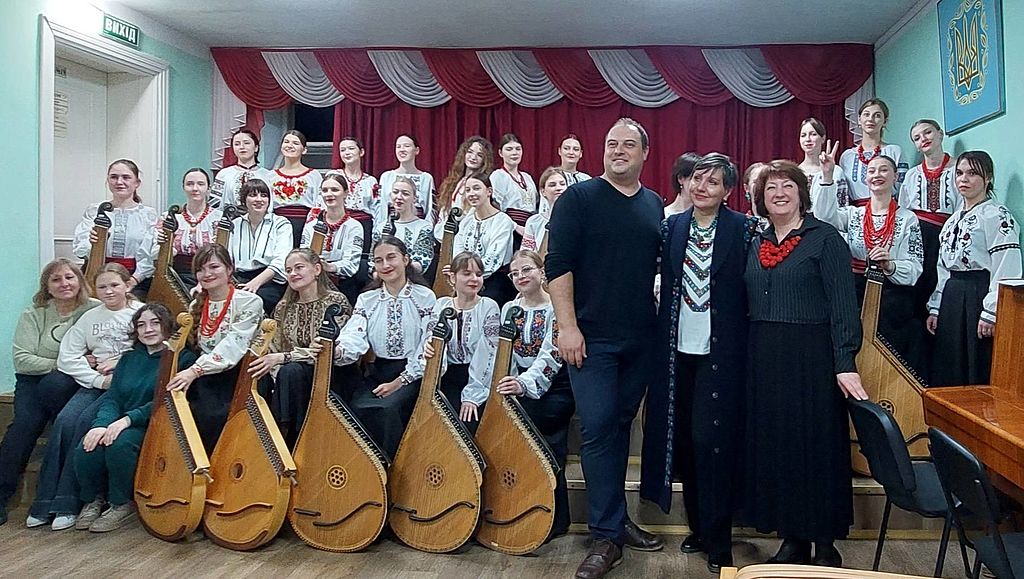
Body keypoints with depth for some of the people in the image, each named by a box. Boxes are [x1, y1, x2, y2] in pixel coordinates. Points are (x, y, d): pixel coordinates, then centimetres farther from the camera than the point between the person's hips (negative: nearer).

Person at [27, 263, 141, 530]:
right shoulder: (90, 317, 14)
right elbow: (67, 358, 8)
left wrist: (121, 363, -14)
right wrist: (99, 379, -6)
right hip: (95, 383, 5)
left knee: (86, 421, -26)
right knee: (64, 421, -20)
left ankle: (68, 503, -17)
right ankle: (46, 502, -13)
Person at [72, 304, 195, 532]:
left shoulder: (182, 358, -1)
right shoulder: (129, 358, 18)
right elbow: (111, 398, 8)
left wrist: (127, 419, -24)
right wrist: (102, 424, -14)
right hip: (118, 424, 5)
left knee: (120, 443, -35)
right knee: (86, 449, -25)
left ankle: (122, 505, -10)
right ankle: (94, 500, 5)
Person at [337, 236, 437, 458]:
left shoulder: (425, 297, 0)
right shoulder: (366, 300, 10)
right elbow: (355, 339, -7)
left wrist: (399, 382, -14)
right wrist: (336, 351, -31)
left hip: (412, 375, -3)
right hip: (377, 372, 3)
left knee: (390, 407, -30)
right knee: (361, 408, -26)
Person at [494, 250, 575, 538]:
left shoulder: (557, 307, -8)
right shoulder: (509, 308, 9)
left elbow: (552, 355, -20)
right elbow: (505, 355, 10)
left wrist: (524, 384, -33)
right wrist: (508, 384, -7)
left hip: (555, 387, -4)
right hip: (520, 385, 5)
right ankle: (557, 520, 0)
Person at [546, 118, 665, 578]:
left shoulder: (655, 205, 12)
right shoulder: (578, 198, -3)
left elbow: (658, 265, 18)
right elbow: (558, 264, -9)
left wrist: (660, 319, 9)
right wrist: (567, 326, -15)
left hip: (641, 337, 5)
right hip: (591, 337, -4)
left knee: (621, 425, 13)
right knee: (599, 429, -6)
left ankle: (614, 517, 26)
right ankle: (607, 535, 4)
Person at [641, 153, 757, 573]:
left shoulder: (743, 228, -3)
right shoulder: (672, 226, 7)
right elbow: (663, 281, 8)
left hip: (720, 350, -4)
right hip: (678, 349, 4)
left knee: (710, 439, -5)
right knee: (683, 438, 10)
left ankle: (717, 542, 11)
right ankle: (697, 527, 26)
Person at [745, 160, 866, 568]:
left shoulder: (825, 238, -4)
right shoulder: (756, 243, 13)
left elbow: (843, 304, -9)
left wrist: (846, 363, -17)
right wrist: (747, 360, 8)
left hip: (811, 359, -5)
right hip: (764, 360, 6)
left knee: (817, 445, 2)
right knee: (773, 446, 8)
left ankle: (825, 545, 17)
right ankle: (792, 539, 21)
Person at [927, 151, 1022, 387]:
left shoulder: (998, 216, -7)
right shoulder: (954, 219, 18)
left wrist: (990, 314, -19)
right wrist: (935, 308, 16)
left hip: (979, 295, -8)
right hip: (951, 297, 8)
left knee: (978, 372, -4)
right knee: (947, 372, 10)